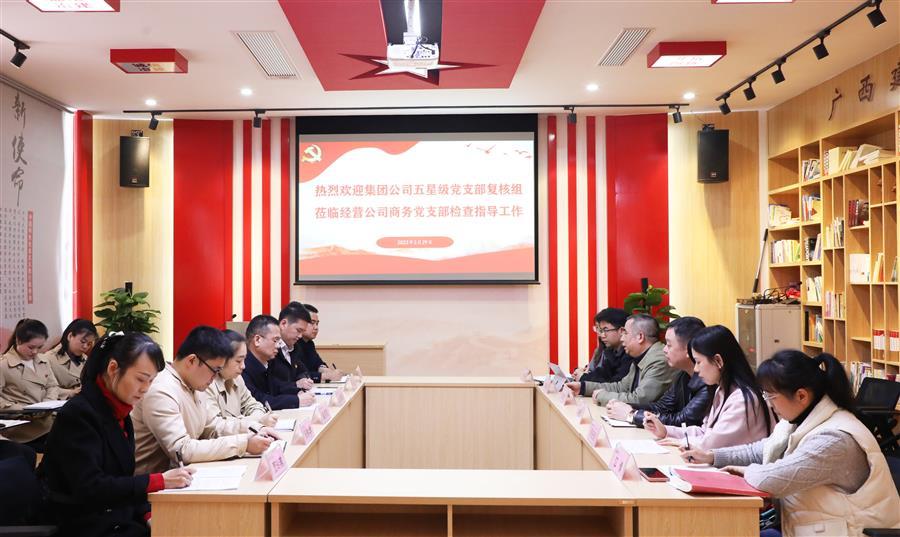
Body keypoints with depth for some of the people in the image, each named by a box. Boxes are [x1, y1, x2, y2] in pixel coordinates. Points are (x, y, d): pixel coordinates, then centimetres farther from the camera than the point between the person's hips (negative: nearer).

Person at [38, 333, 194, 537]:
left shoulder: (119, 413, 7)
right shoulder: (78, 414, -17)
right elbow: (89, 489, -23)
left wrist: (147, 514, -3)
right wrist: (160, 481, -26)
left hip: (118, 519, 7)